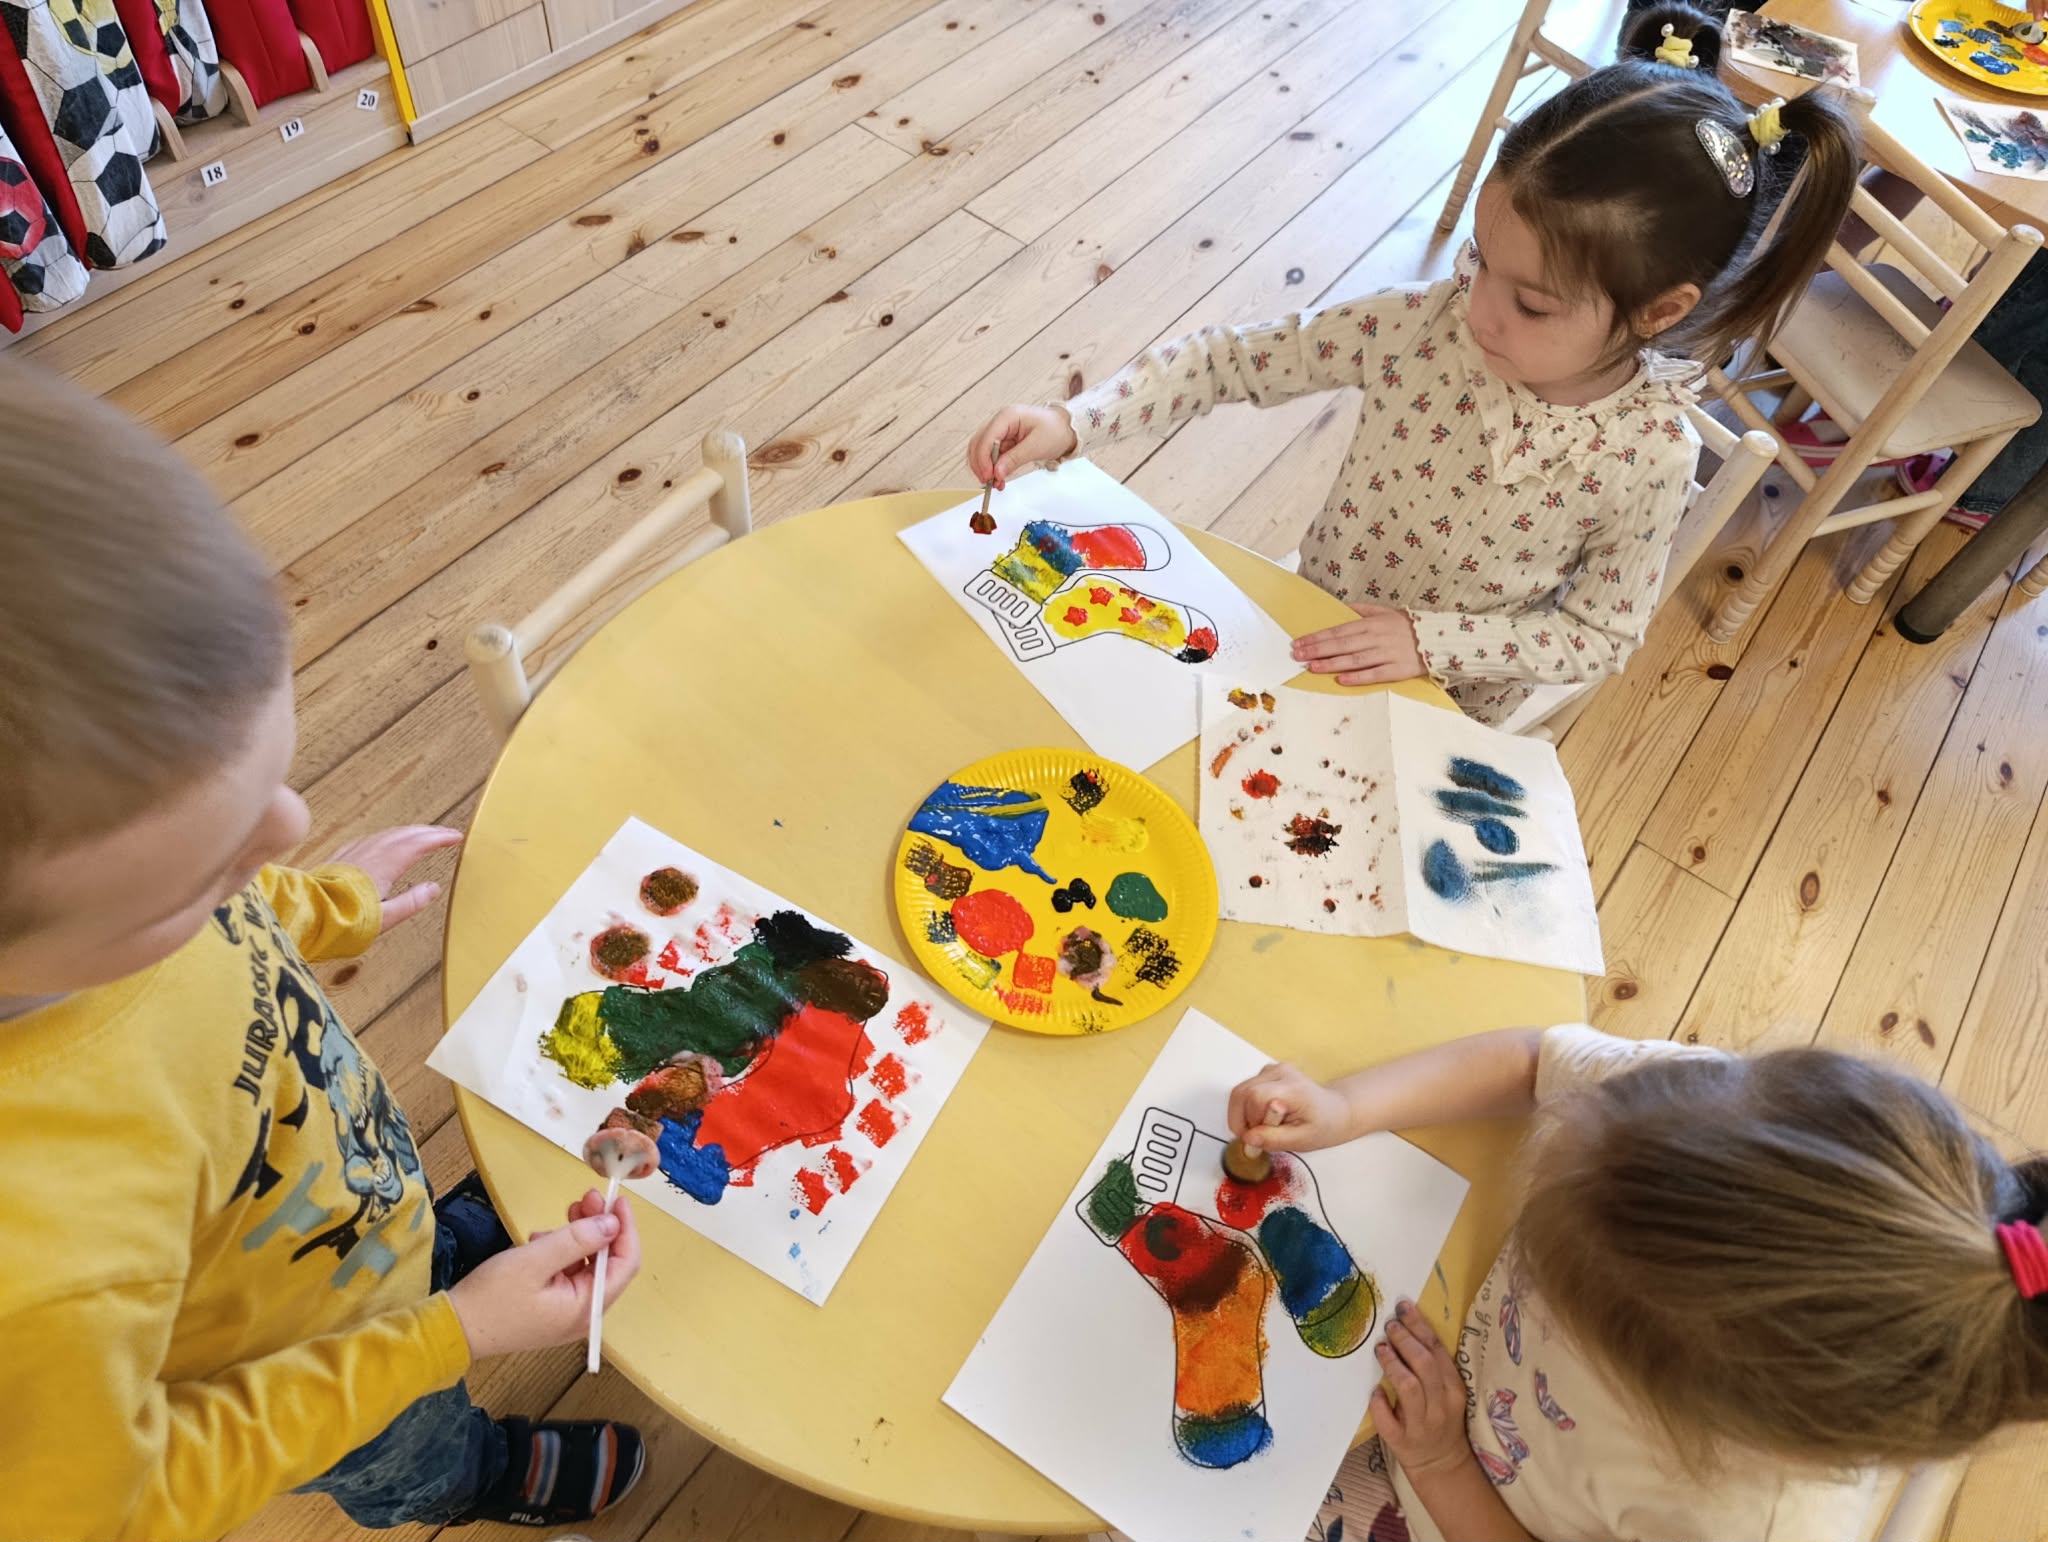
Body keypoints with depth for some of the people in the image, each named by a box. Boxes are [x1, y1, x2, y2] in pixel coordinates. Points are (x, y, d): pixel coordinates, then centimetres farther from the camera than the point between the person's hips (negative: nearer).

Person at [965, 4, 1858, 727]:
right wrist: (1070, 424, -28)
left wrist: (1431, 639, -27)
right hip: (1317, 633, 3)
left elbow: (1603, 634, -15)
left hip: (1448, 712, -2)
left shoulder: (1648, 455, -26)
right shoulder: (1428, 322, -24)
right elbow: (1232, 360, -19)